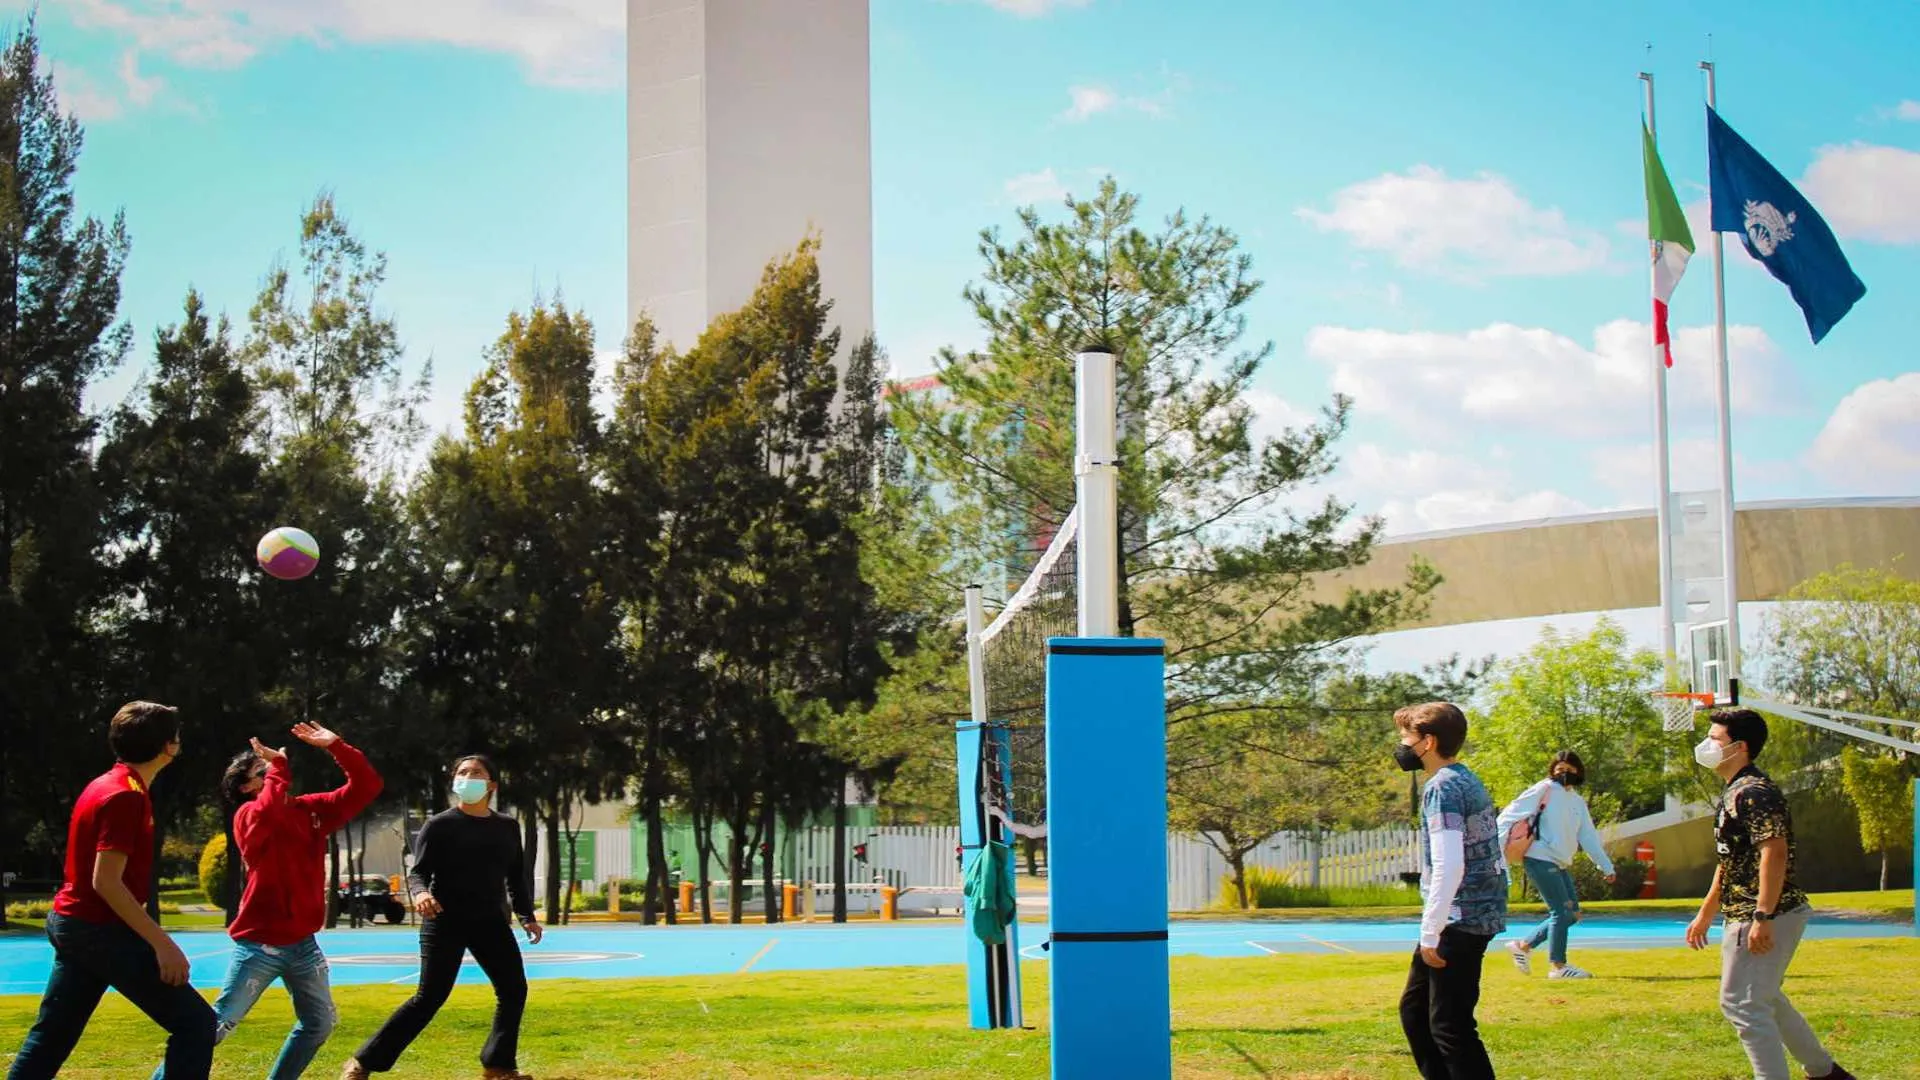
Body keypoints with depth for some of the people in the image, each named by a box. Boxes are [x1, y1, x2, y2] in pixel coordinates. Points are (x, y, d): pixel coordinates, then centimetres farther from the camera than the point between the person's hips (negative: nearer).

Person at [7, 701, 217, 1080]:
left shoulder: (104, 786, 12)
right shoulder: (126, 796, -18)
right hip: (103, 931, -10)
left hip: (70, 923, 10)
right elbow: (106, 882, -24)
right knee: (195, 1022, -7)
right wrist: (162, 943, -25)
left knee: (48, 1040, 12)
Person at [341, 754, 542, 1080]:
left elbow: (517, 877, 17)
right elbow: (418, 872, -9)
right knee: (430, 997, -10)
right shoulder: (439, 825, -5)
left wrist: (527, 916, 8)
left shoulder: (507, 827, 9)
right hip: (445, 920, -5)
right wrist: (420, 893, -31)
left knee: (514, 990, 0)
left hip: (490, 920, 5)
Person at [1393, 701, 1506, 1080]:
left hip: (1460, 921, -10)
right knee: (1414, 1009, 18)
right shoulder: (1468, 781, 15)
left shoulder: (1442, 787, -15)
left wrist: (1431, 933, -20)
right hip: (1480, 916, 10)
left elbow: (1449, 865, -24)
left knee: (1450, 1025, -7)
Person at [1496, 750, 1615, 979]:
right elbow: (1511, 814, -10)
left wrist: (1606, 866, 17)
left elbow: (1589, 837, 20)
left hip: (1561, 865, 8)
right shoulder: (1544, 790, -5)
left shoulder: (1578, 802, 17)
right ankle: (1558, 966, 0)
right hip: (1540, 859, -8)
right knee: (1562, 911, -10)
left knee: (1572, 913, 9)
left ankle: (1524, 946, 17)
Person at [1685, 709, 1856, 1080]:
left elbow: (1774, 853, -26)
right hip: (1744, 916, 11)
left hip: (1766, 918, -11)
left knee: (1743, 1004, -10)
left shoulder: (1754, 792, -17)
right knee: (1764, 1000, 23)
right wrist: (1705, 914, 27)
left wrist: (1763, 918, -31)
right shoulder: (1734, 793, 16)